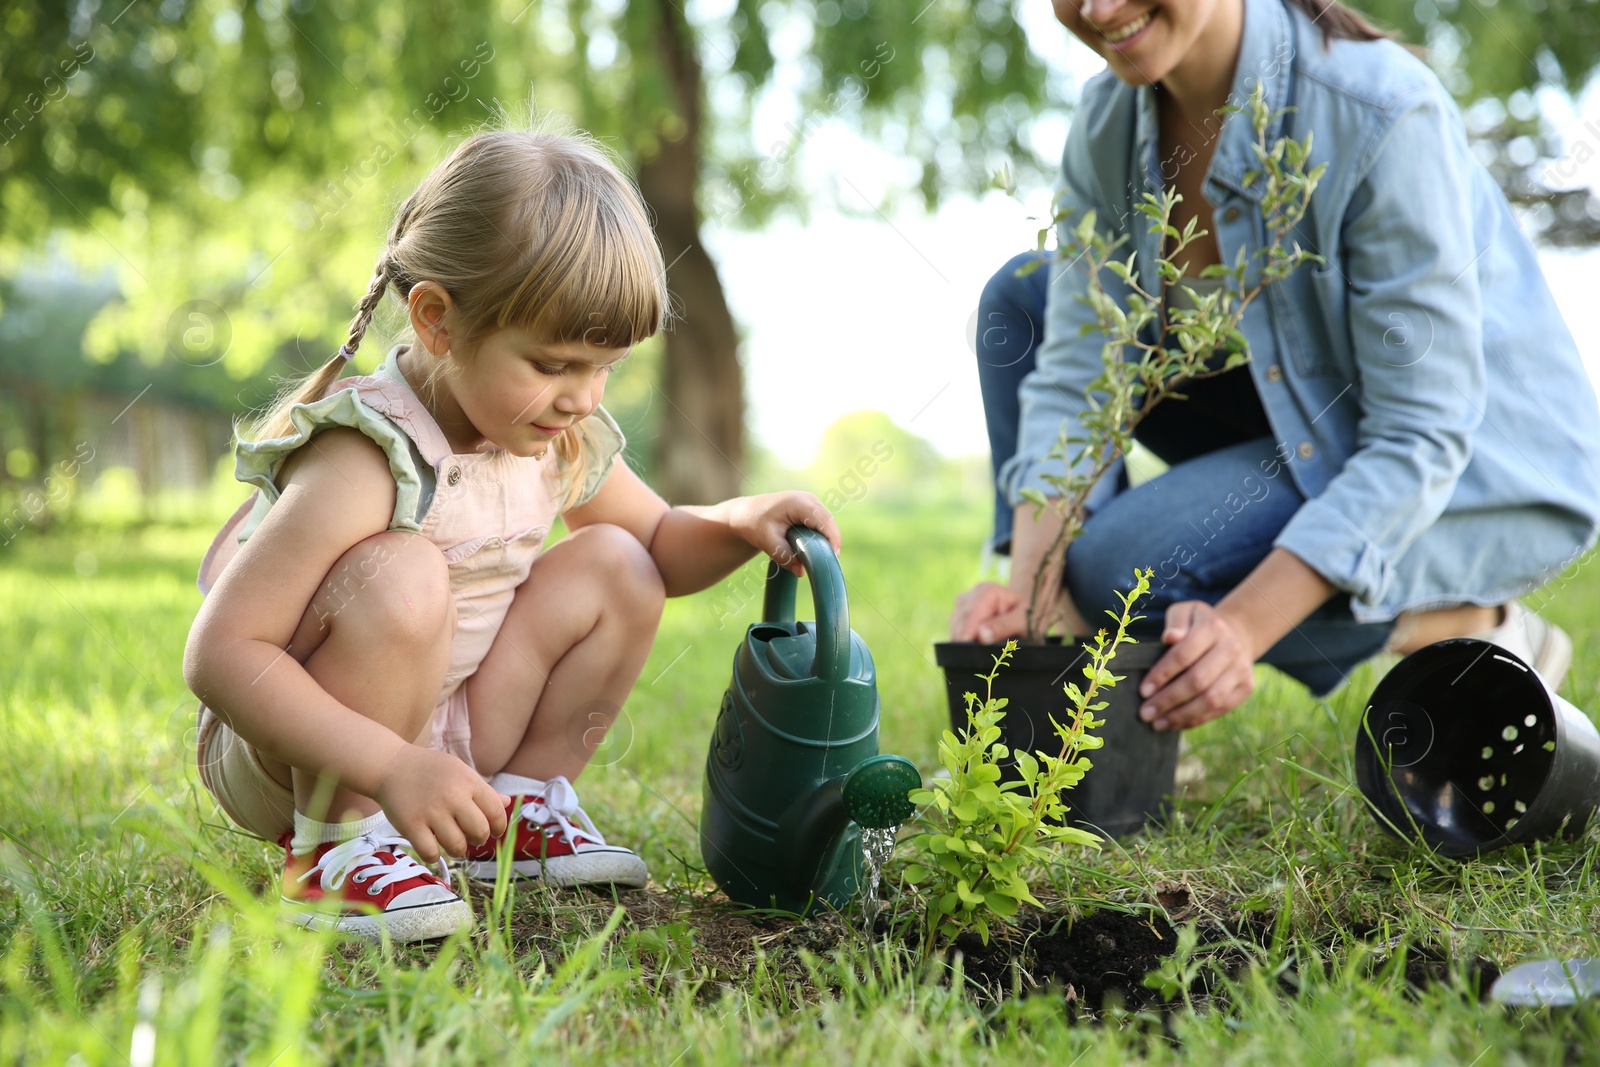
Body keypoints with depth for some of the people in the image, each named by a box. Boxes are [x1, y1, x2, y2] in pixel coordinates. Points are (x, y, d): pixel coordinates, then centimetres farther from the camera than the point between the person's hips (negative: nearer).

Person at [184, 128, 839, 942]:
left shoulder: (564, 439, -4)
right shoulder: (368, 463, -29)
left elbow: (661, 545, 15)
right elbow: (219, 655, -31)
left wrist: (740, 523, -9)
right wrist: (395, 765, -38)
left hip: (446, 741, 7)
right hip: (293, 760, -7)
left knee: (613, 566, -4)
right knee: (401, 578, -34)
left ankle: (518, 809, 7)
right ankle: (333, 845, -16)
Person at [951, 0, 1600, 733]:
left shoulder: (1382, 114, -29)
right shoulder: (1110, 122, -10)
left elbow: (1422, 437, -28)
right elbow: (1077, 376, -11)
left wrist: (1244, 627, -37)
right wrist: (1031, 593, -26)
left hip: (1486, 468, -7)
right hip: (1313, 421, 8)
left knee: (1126, 565, -26)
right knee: (1022, 296, -2)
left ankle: (1458, 625, -7)